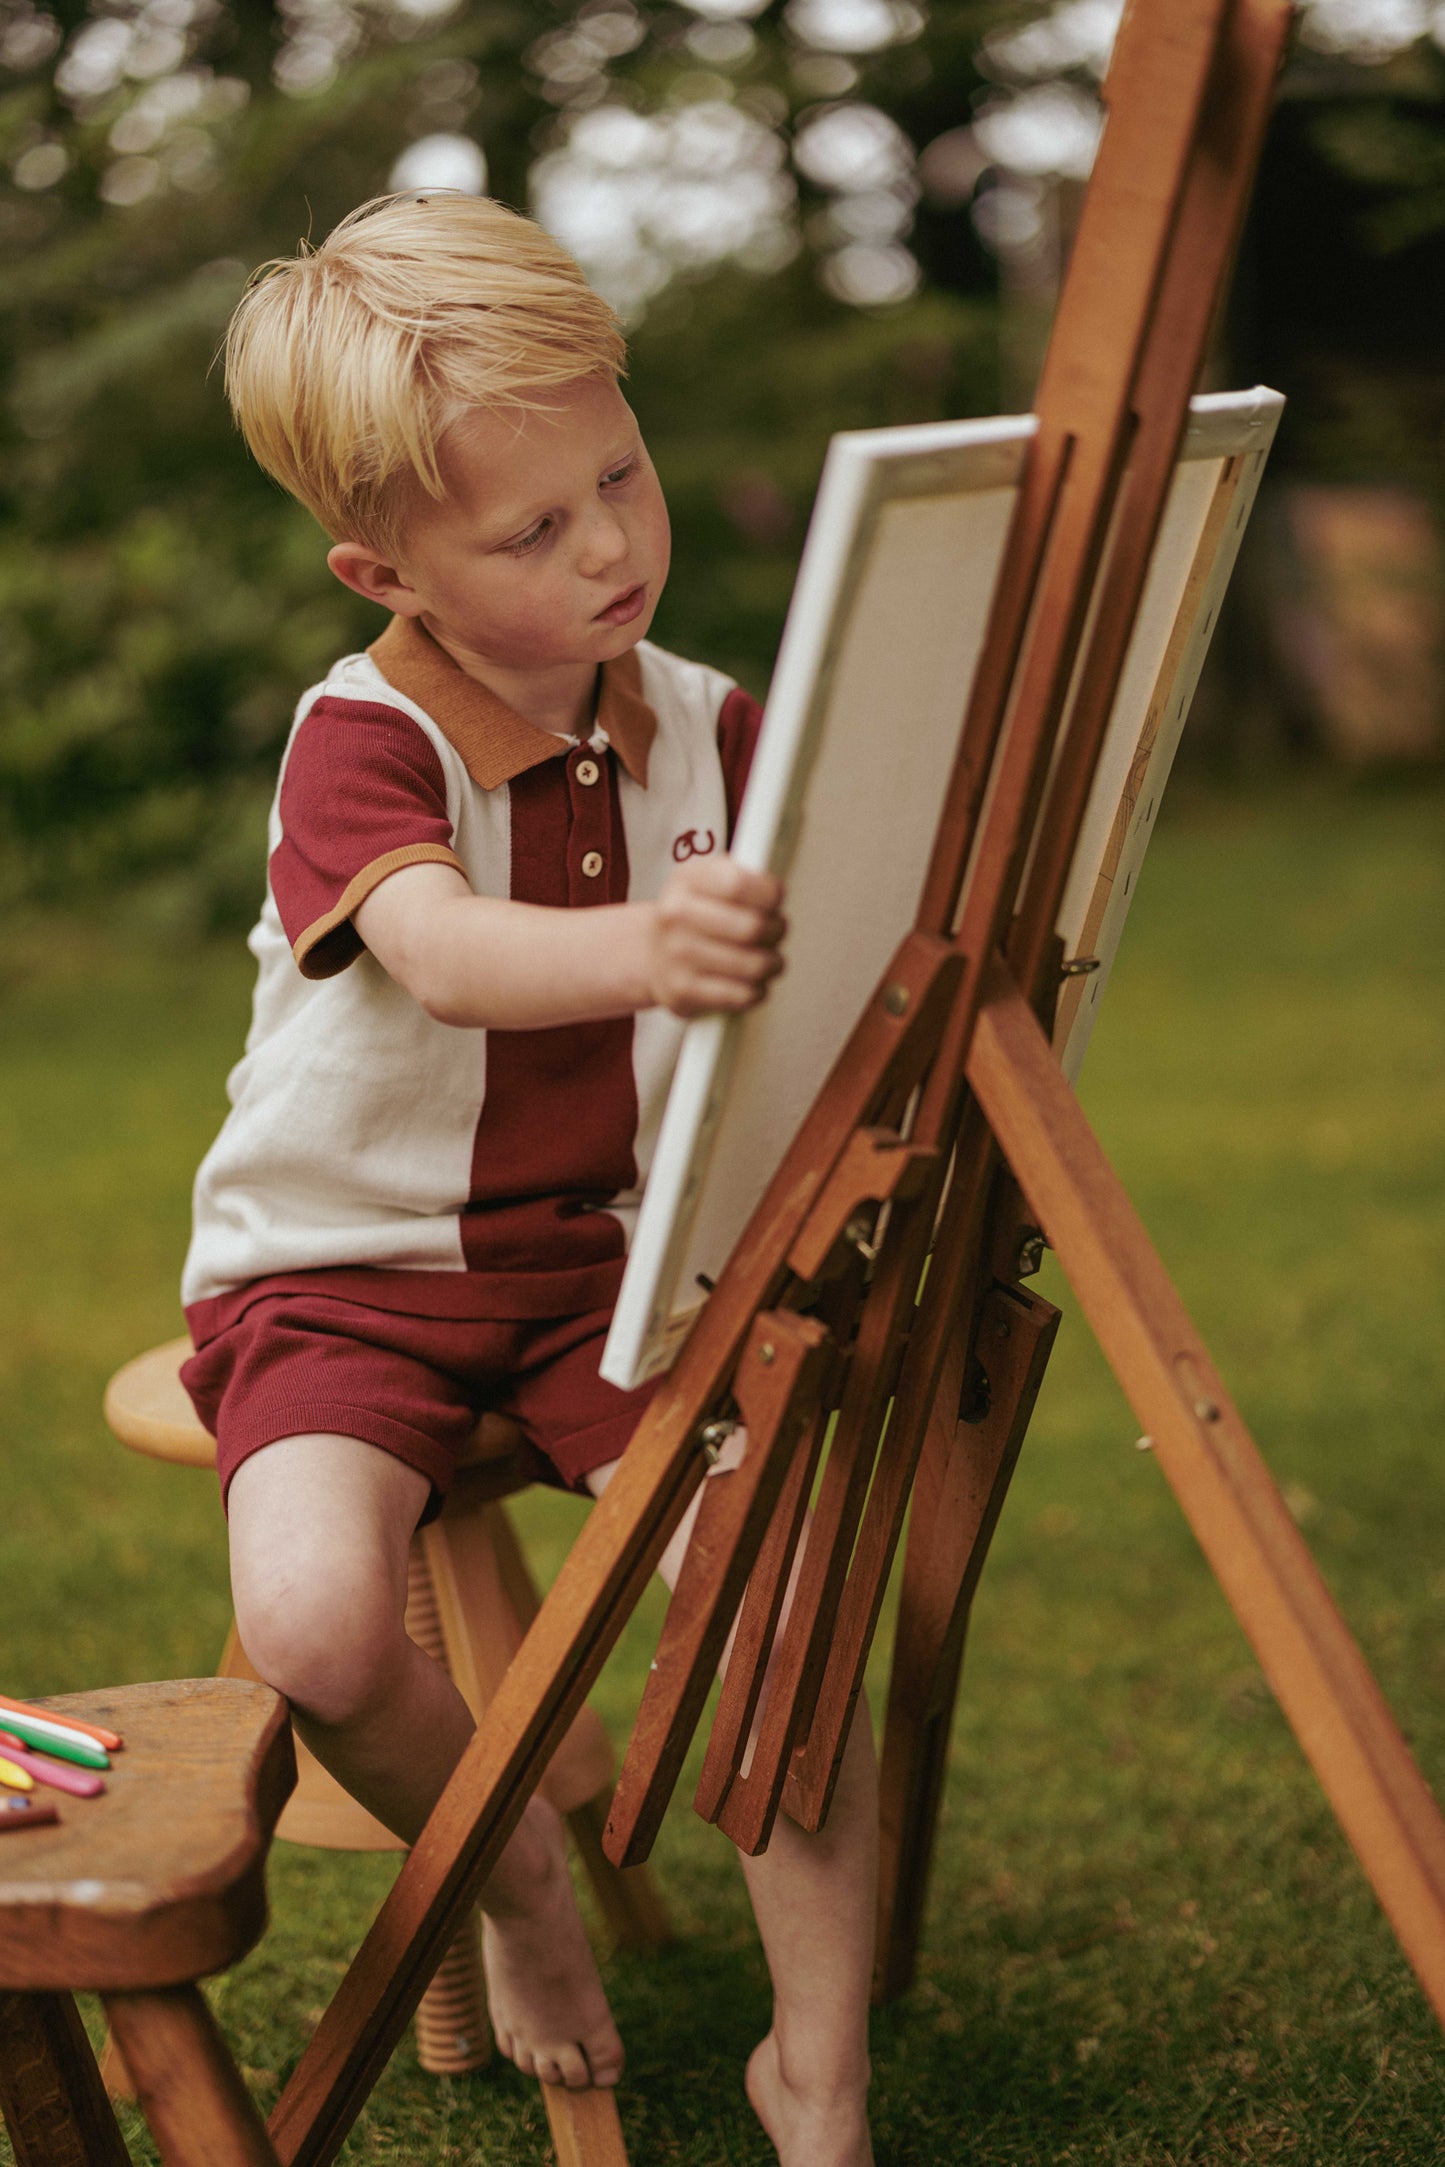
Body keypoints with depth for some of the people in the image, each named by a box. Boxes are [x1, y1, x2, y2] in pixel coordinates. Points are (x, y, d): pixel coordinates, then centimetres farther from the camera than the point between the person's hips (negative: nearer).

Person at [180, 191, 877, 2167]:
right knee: (315, 1623, -28)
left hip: (607, 1254, 3)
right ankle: (515, 1871, 7)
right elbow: (442, 951, -38)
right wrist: (637, 950, -59)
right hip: (342, 1267, -3)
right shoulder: (363, 740, -16)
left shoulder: (709, 731, 1)